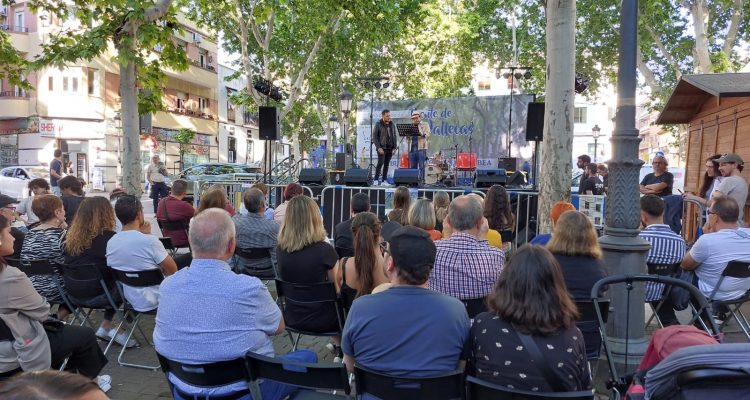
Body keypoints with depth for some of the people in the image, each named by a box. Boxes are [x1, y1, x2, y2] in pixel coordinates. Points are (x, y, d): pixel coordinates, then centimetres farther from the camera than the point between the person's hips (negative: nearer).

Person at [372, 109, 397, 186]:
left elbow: (394, 136, 16)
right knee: (380, 163, -13)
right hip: (382, 148, -5)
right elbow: (374, 137, -6)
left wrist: (394, 147, 6)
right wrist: (378, 147, -14)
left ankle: (384, 180, 10)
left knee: (386, 164, 6)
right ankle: (376, 180, -10)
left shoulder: (392, 125, 12)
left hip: (390, 148, 5)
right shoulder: (378, 124, -2)